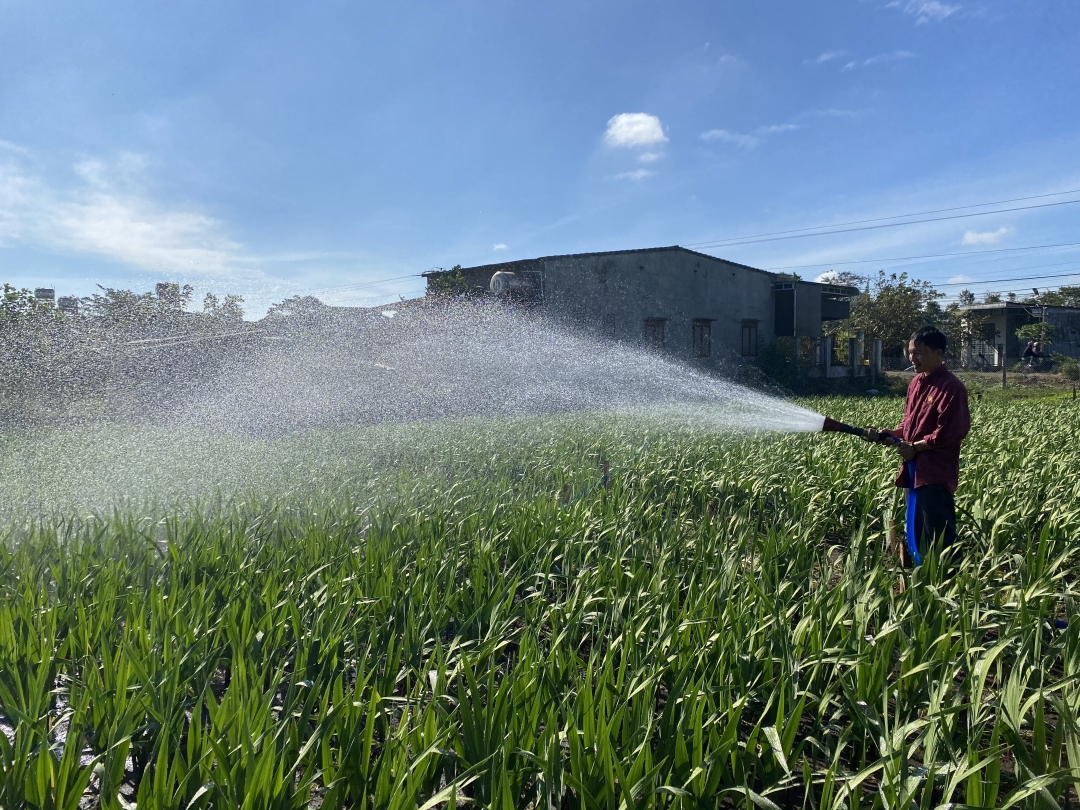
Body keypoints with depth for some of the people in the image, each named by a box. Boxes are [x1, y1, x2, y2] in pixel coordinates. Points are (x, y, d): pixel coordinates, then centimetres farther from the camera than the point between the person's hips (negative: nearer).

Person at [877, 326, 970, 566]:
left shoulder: (951, 387, -14)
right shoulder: (916, 382, 13)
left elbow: (949, 433, -19)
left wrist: (915, 447, -14)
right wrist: (895, 433, 2)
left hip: (936, 474, -9)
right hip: (914, 471, 9)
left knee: (939, 538, -5)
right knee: (916, 534, 17)